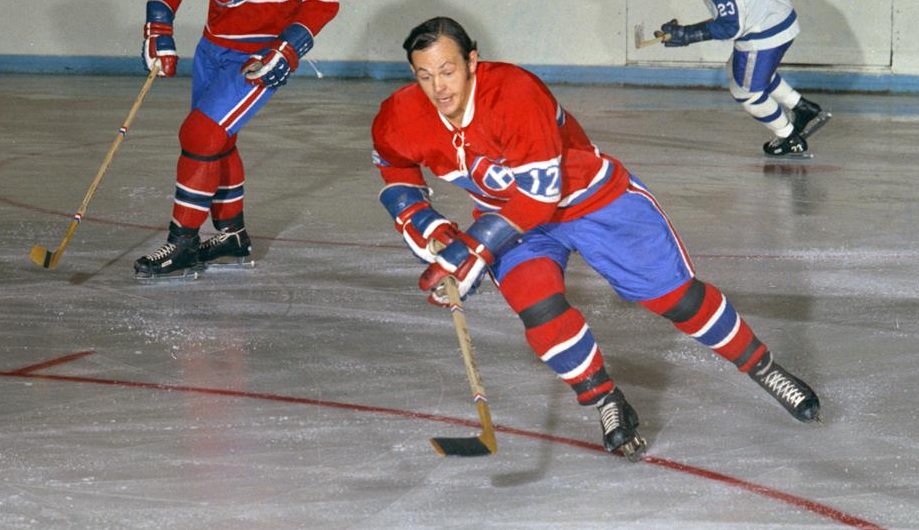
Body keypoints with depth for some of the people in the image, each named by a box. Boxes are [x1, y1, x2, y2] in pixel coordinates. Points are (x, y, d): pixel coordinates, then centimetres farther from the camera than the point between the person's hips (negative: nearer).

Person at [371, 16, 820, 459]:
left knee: (675, 295, -2)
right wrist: (428, 230, -10)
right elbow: (395, 170, 5)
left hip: (591, 195, -4)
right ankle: (607, 405, -3)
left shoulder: (517, 93, -36)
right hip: (508, 214, 4)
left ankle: (763, 368, 19)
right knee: (536, 302, -23)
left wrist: (475, 249, -35)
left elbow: (539, 195, -34)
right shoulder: (400, 119, -19)